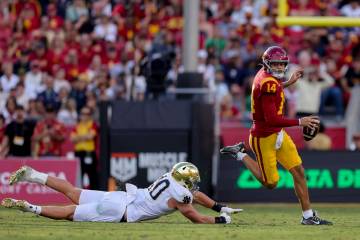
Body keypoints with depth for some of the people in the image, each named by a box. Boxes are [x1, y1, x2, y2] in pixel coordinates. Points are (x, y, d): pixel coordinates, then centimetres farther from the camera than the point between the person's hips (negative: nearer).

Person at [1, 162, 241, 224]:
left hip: (121, 195, 8)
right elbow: (197, 219, -5)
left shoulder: (172, 178, 11)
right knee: (70, 214, -8)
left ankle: (32, 175, 12)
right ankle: (27, 207, -14)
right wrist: (221, 220, 8)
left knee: (73, 193, 17)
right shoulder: (179, 195, -14)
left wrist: (221, 207, 26)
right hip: (119, 211, -8)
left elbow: (196, 194, 27)